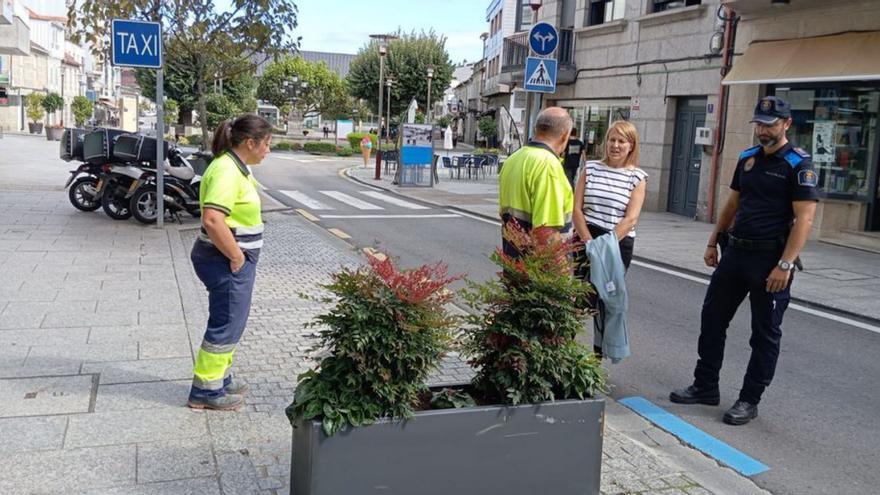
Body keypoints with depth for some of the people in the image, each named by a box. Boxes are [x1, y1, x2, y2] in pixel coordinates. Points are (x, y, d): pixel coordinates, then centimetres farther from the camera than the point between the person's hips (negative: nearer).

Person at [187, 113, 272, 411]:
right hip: (226, 262, -10)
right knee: (226, 326, 1)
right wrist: (236, 256, -22)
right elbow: (212, 220, -31)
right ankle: (206, 391, 13)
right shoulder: (227, 171, -21)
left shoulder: (236, 166, 11)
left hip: (236, 259, 10)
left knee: (231, 323, 20)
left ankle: (220, 378, 35)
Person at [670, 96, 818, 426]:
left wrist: (785, 265, -21)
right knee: (712, 319, 11)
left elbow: (805, 218, -15)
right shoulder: (748, 159, 11)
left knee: (765, 334, 5)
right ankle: (705, 387, 24)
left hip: (770, 259, -7)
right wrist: (713, 242, 15)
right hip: (735, 251, 7)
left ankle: (749, 401, 15)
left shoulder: (798, 164, -10)